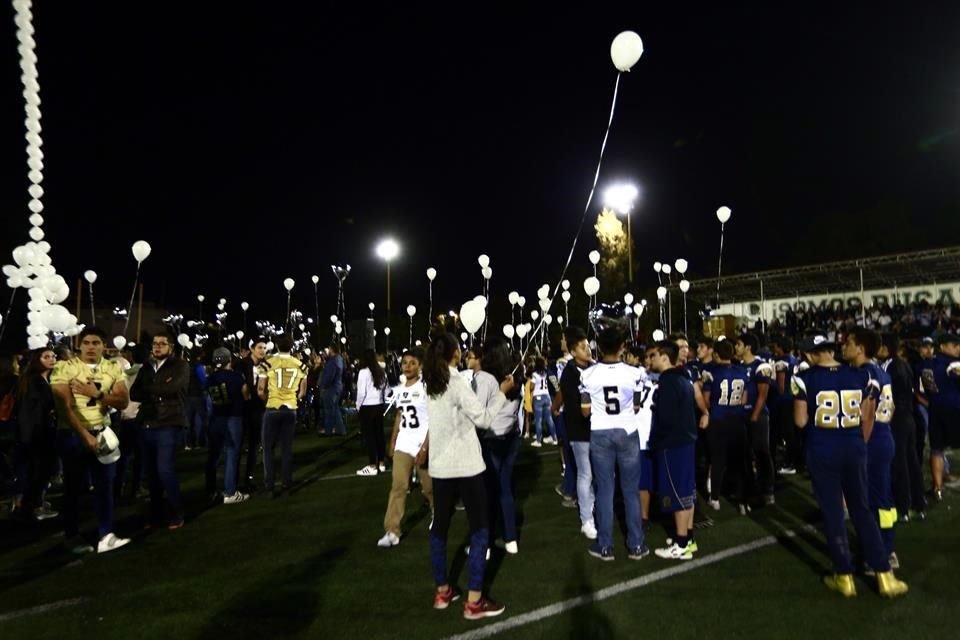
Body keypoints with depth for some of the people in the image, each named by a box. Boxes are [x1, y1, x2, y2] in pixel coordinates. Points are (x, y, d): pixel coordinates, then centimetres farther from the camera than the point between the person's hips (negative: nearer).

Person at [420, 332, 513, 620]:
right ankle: (474, 601, 2)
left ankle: (442, 591, 24)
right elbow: (483, 419, -14)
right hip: (465, 464, -7)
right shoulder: (457, 382, -15)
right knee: (479, 530, 1)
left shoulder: (430, 383, 6)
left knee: (439, 526, 14)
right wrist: (502, 392, -7)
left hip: (440, 464, 7)